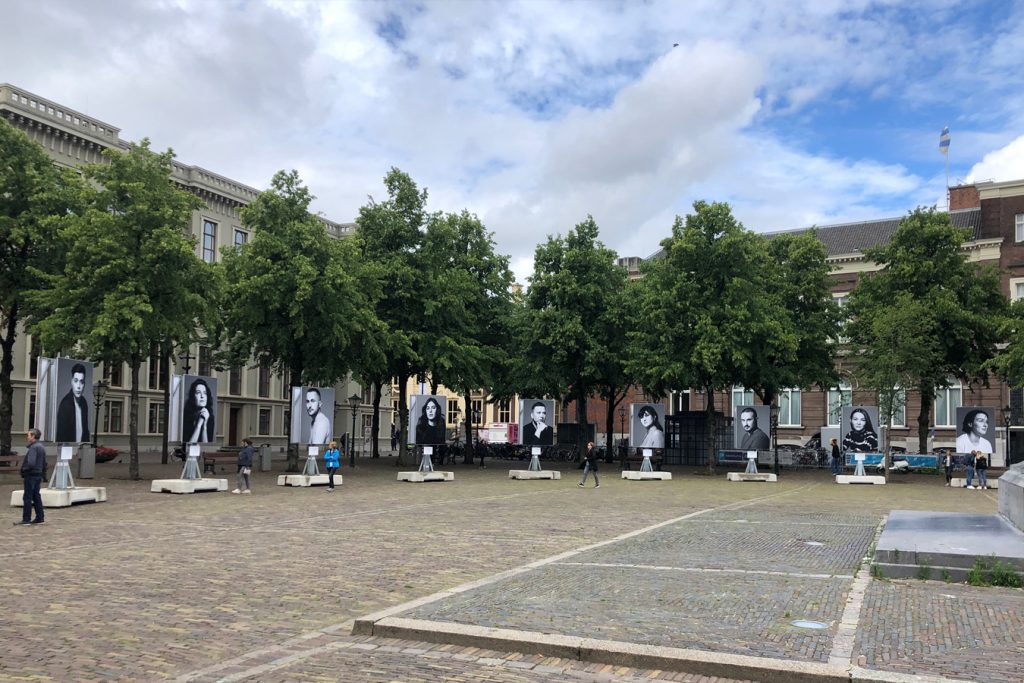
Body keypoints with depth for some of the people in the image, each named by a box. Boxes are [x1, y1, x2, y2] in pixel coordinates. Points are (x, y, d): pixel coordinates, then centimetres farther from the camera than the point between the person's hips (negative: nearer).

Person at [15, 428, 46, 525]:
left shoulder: (33, 448, -16)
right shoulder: (41, 447, 13)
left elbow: (31, 463, -26)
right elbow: (44, 463, 17)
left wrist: (23, 470, -10)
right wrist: (43, 475, 20)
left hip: (30, 475, -9)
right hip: (38, 475, 9)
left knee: (27, 497, -3)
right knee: (36, 496, 13)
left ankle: (26, 519, 1)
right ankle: (40, 517, 14)